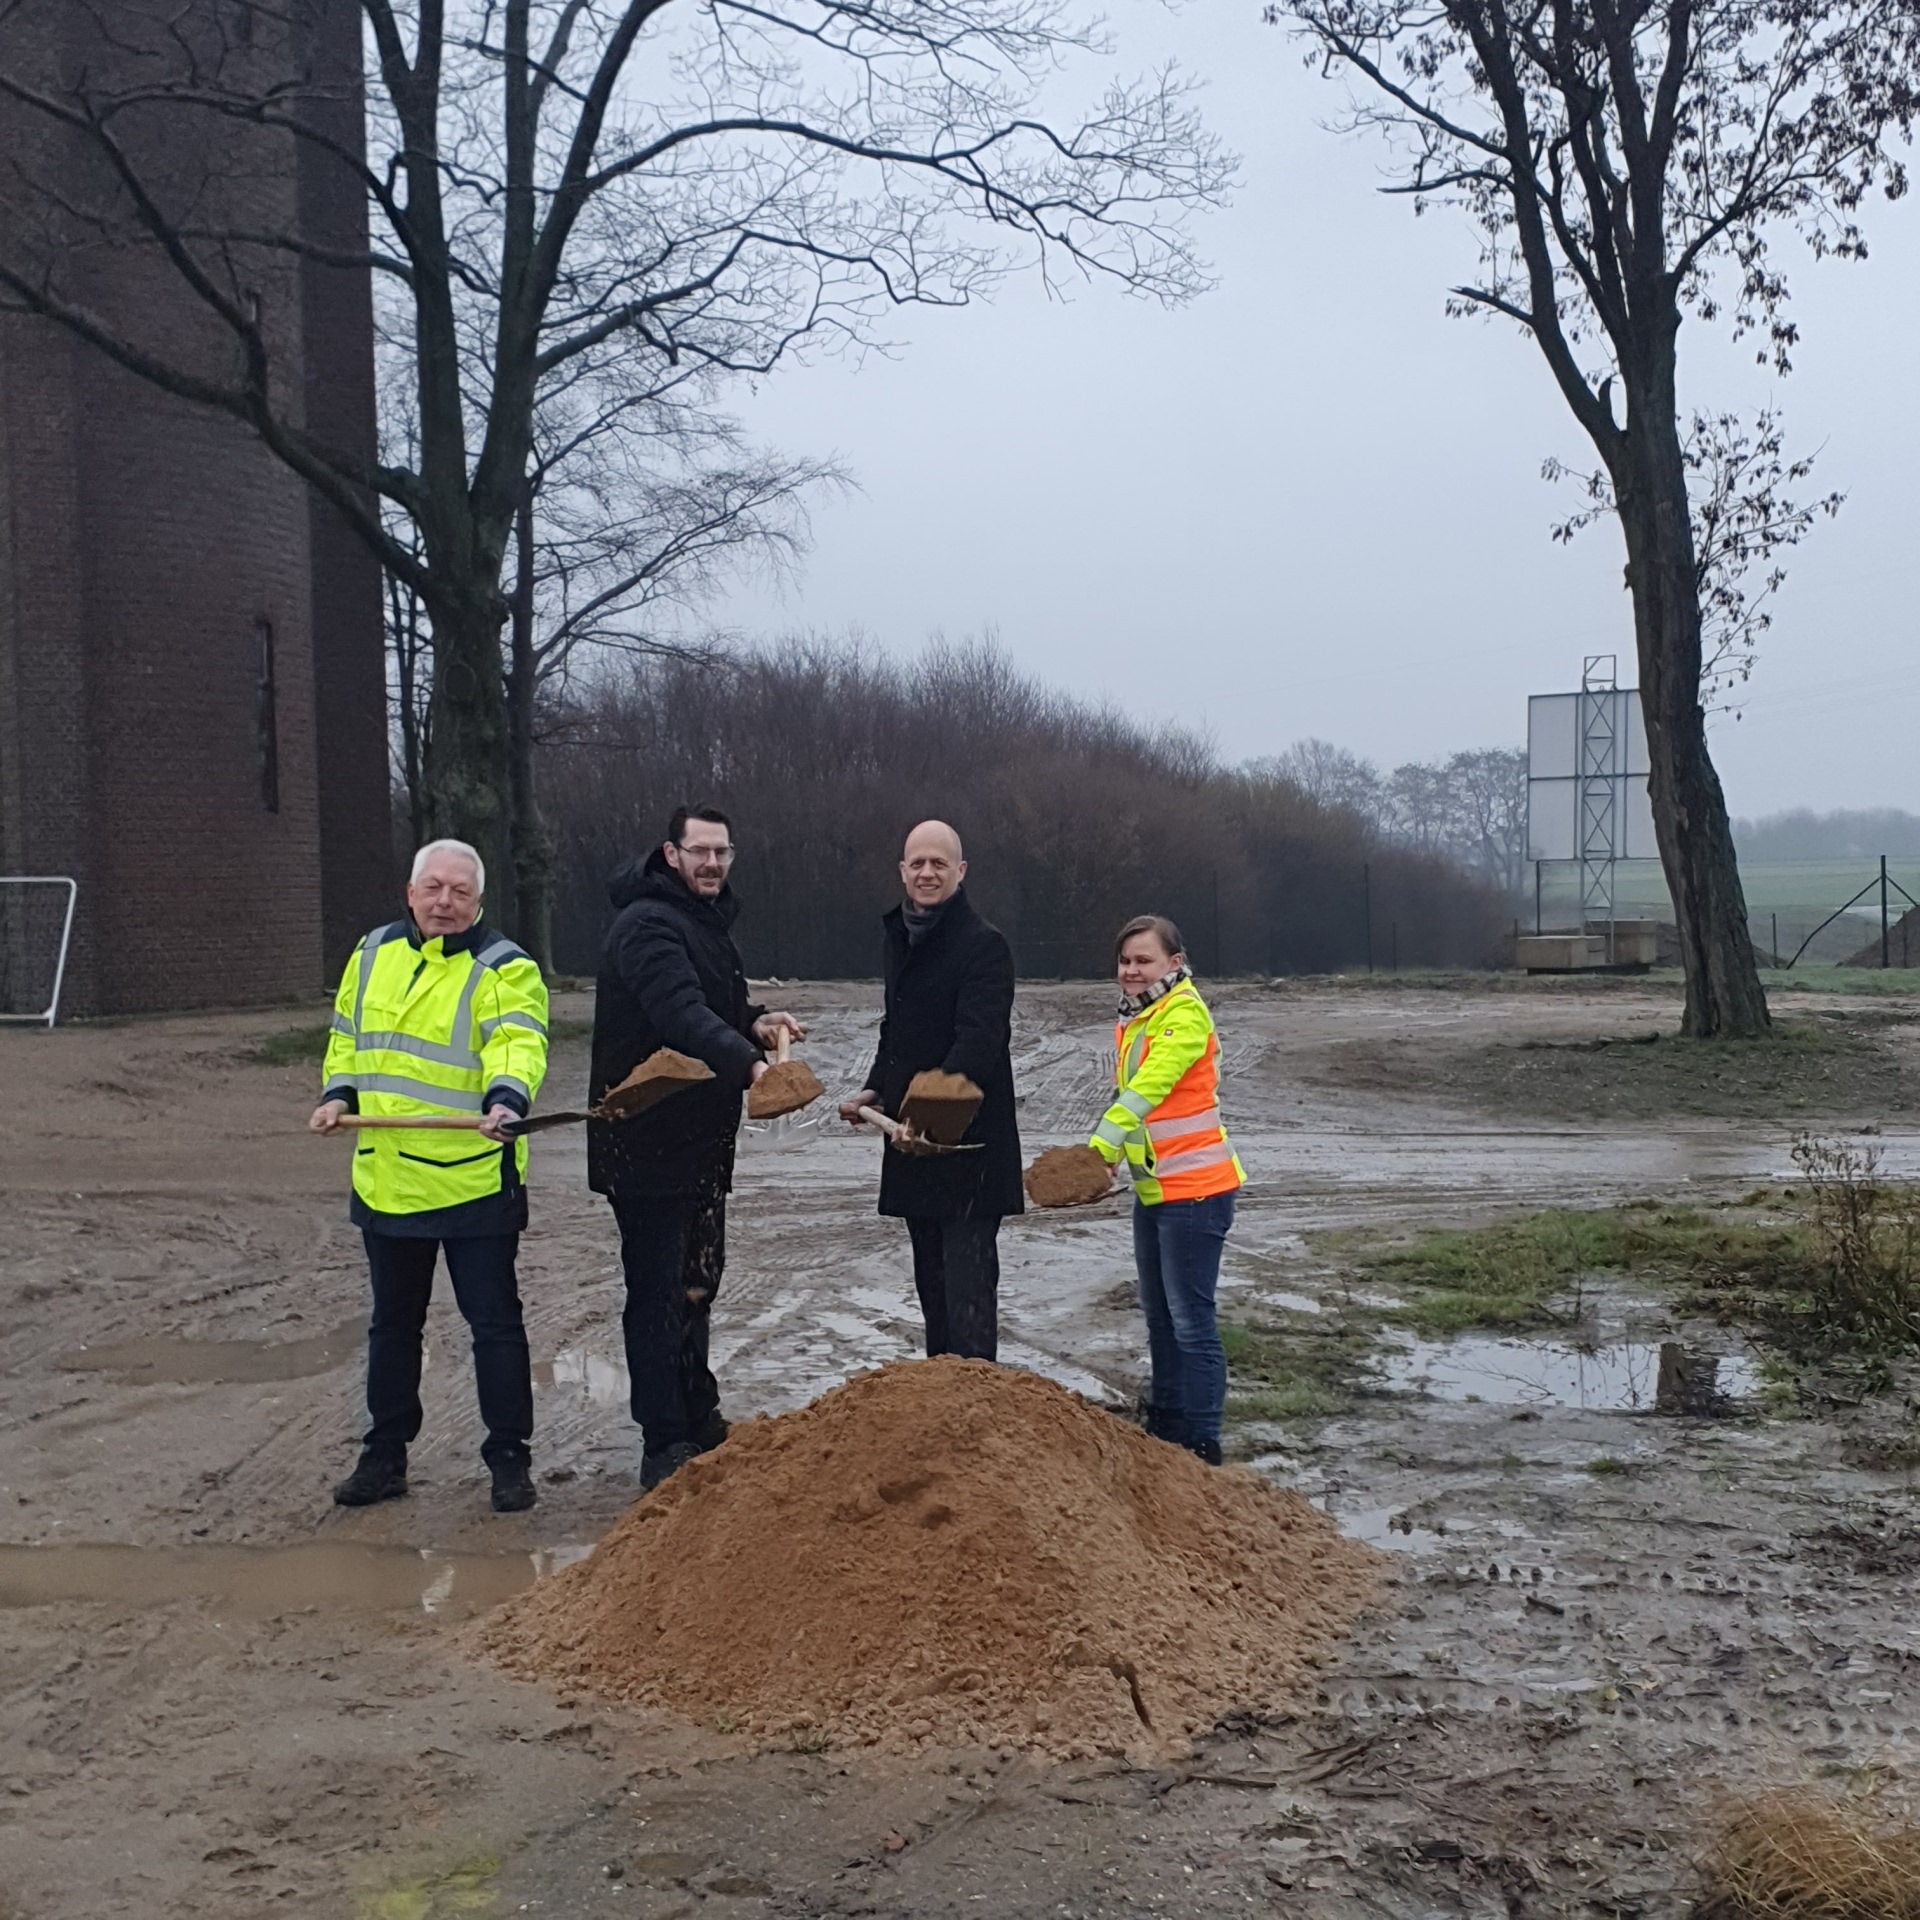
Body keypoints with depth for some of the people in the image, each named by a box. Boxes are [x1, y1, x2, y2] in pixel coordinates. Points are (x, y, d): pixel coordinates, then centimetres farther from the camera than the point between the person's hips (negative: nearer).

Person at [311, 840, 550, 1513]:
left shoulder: (504, 969, -9)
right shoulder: (374, 954, 10)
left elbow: (518, 1043, -25)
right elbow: (347, 1038, 21)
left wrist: (507, 1099, -45)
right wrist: (339, 1095, 3)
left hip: (476, 1181, -5)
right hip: (386, 1179, 6)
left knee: (495, 1323, 2)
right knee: (392, 1323, 17)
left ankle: (510, 1457, 15)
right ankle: (385, 1454, 30)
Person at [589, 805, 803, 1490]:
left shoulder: (707, 920, 15)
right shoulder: (648, 925, -18)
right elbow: (682, 1015, -34)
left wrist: (754, 1022, -1)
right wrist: (749, 1063, -48)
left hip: (699, 1140, 10)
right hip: (647, 1143, -10)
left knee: (697, 1280, 20)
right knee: (659, 1292, -5)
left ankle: (699, 1420, 34)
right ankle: (665, 1448, 2)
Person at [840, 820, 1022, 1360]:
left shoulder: (984, 944, -12)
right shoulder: (899, 938, 15)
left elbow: (978, 1043, -24)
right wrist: (875, 1089, 11)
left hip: (970, 1141, -9)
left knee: (967, 1276, -10)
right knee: (930, 1276, 16)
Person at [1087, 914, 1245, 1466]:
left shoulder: (1184, 1016, -17)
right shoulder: (1132, 1019, 11)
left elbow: (1149, 1086, -30)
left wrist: (1101, 1146, -41)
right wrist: (1104, 1156, 2)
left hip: (1194, 1191, -9)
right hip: (1150, 1190, 9)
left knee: (1190, 1318, -5)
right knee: (1158, 1313, 17)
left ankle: (1201, 1446, 2)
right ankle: (1164, 1423, 30)